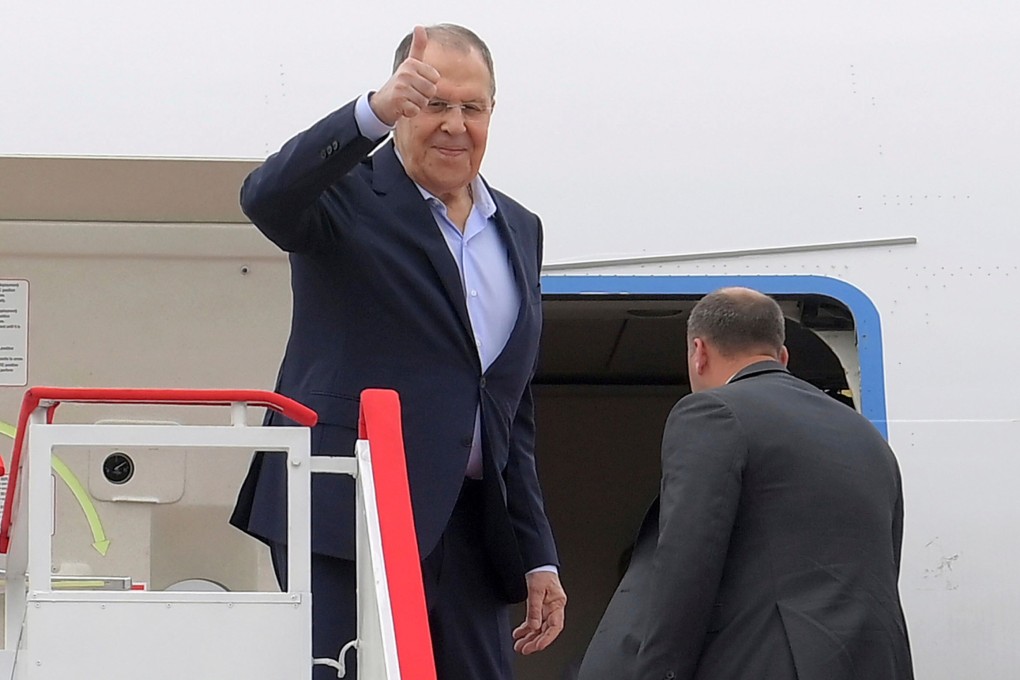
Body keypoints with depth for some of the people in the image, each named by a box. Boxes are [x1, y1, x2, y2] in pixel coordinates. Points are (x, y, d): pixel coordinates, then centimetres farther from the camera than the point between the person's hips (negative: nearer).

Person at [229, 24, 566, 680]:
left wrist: (538, 555, 17)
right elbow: (265, 199, -24)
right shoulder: (348, 196, 1)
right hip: (347, 517, -6)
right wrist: (372, 113, -39)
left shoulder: (520, 231, 19)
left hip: (471, 529, 6)